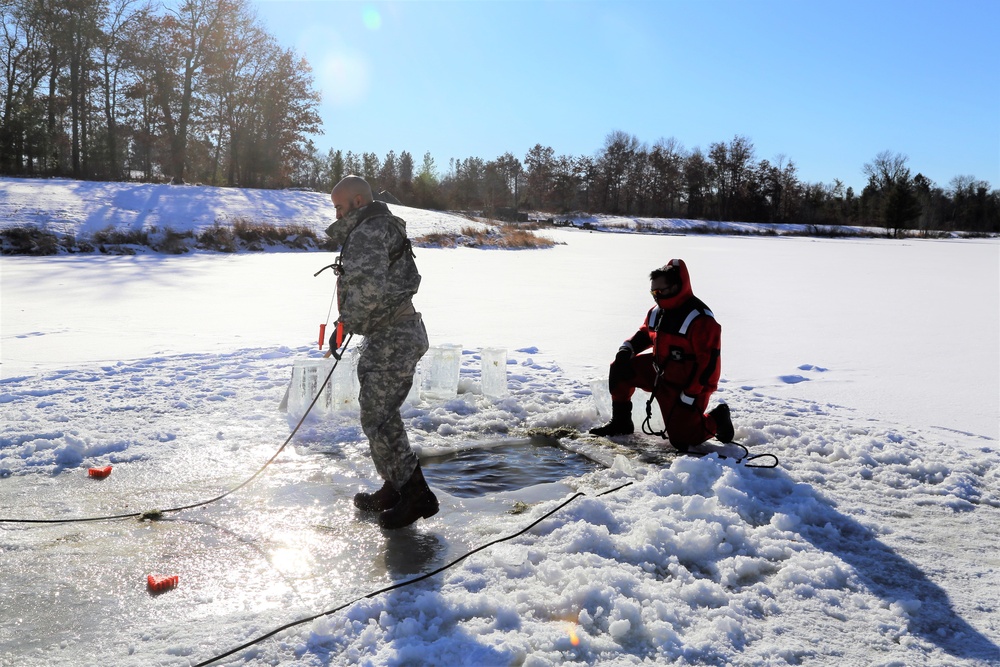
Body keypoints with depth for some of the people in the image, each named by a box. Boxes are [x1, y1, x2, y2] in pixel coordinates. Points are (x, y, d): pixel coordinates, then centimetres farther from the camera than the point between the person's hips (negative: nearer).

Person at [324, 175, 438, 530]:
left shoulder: (368, 232, -16)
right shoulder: (382, 226, 19)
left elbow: (368, 287, -29)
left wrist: (345, 323, -19)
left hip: (392, 339, -11)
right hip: (385, 336, 11)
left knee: (378, 418, -7)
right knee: (382, 413, 17)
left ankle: (417, 496, 0)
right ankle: (395, 488, 27)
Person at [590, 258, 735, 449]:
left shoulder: (700, 318, -24)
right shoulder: (657, 311, 0)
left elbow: (708, 362, -24)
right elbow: (645, 334, 19)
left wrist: (689, 396, -24)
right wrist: (628, 348, -3)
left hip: (689, 386, -8)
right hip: (661, 373, 8)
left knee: (681, 440, -10)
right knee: (620, 369, 0)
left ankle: (717, 419, 18)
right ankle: (621, 422, 14)